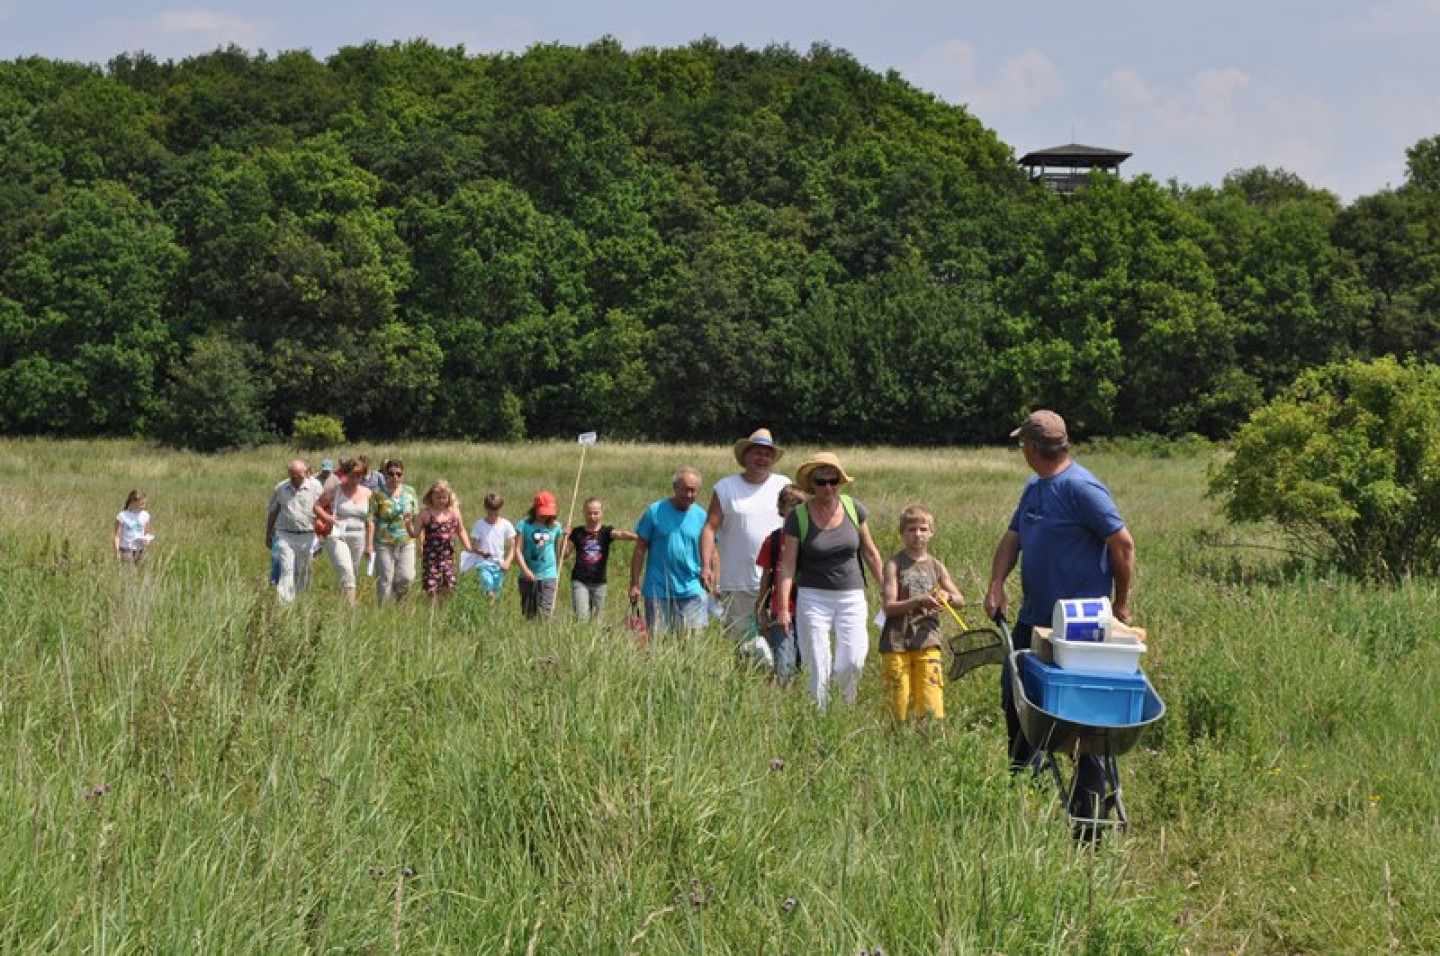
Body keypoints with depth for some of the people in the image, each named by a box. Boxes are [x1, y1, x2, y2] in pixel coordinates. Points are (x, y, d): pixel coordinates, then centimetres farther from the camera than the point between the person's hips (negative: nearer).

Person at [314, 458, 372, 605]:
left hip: (358, 539, 5)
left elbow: (370, 520, 12)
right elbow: (317, 506, 2)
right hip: (337, 537, -5)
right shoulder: (334, 490, -2)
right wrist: (328, 518, -16)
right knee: (346, 573, -18)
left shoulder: (366, 493, 8)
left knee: (353, 574, 11)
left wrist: (369, 544, 9)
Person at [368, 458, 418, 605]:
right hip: (384, 543, -3)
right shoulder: (378, 494, -2)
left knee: (407, 578, -7)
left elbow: (416, 519, 15)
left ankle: (398, 603, 19)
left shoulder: (410, 492, 9)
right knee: (385, 581, -1)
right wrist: (369, 544, -12)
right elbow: (370, 521, -6)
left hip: (406, 543, 3)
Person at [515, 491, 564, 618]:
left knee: (545, 613, -12)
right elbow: (518, 550, -6)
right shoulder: (524, 525, 0)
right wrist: (525, 570, -19)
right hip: (528, 577, 0)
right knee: (529, 614, 7)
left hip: (548, 576, 0)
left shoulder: (556, 527, 7)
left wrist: (558, 574, 20)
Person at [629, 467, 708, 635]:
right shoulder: (655, 512, -1)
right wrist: (635, 584, -1)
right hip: (658, 590, -1)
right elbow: (640, 549, 2)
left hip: (692, 591, 1)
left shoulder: (701, 517, 4)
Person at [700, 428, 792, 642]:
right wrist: (706, 566, -12)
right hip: (736, 584, 0)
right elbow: (709, 528, 0)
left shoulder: (784, 486, 10)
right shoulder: (725, 488, 6)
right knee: (739, 637, 1)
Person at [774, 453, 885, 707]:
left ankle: (848, 707, 20)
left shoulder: (854, 509, 1)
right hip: (813, 598, -2)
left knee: (852, 663, -8)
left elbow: (869, 552, 12)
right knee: (818, 669, -3)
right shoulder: (798, 517, -6)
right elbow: (787, 564, -6)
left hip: (852, 597, 2)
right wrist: (783, 607, -12)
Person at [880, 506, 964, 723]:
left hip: (927, 641, 2)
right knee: (898, 705, 0)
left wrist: (947, 596, -10)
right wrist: (919, 602, -24)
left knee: (931, 705, -6)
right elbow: (889, 606, -10)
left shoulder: (935, 566, 10)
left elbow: (960, 599, 13)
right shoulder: (894, 564, -1)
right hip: (896, 641, -2)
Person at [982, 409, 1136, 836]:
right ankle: (1021, 774, 32)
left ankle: (1090, 803, 2)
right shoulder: (1034, 488, 13)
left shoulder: (1081, 488, -17)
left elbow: (1122, 544, -16)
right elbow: (1012, 538, 16)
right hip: (1034, 618, 9)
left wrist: (1121, 604, -10)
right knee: (1013, 693, 16)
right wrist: (996, 585, 0)